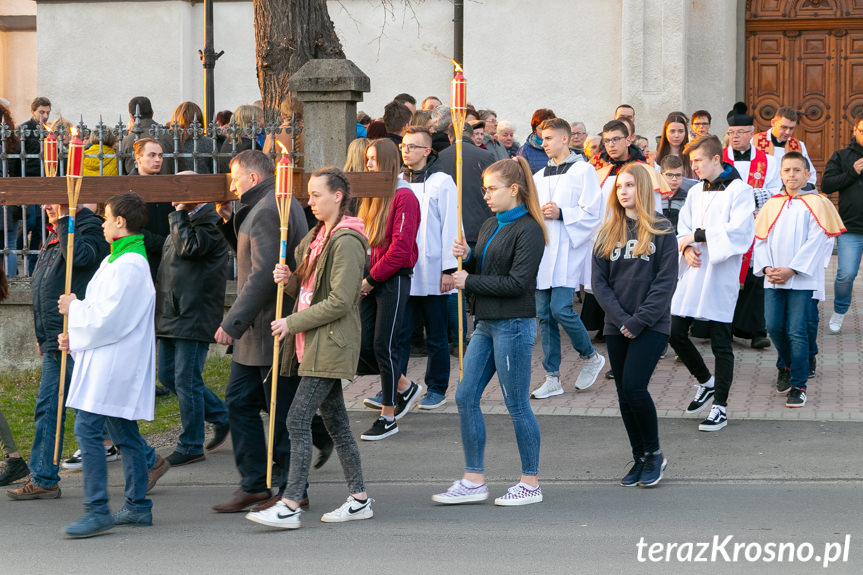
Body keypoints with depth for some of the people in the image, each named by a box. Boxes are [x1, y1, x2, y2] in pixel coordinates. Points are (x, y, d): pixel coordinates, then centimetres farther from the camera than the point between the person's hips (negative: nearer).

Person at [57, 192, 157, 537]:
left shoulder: (128, 266, -18)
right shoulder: (119, 259, 17)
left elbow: (108, 319, -22)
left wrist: (74, 308, -6)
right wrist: (75, 338, 13)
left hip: (112, 365, -11)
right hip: (111, 363, 11)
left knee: (87, 428, -13)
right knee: (125, 433, 13)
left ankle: (97, 509, -14)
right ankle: (138, 506, 18)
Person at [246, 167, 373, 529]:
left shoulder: (346, 242, -15)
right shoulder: (318, 236, 16)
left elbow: (339, 301, -20)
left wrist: (293, 323, -17)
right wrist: (288, 280, -2)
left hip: (331, 345, -10)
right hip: (315, 345, 10)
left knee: (298, 420, -13)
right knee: (335, 421, 12)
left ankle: (290, 506, -14)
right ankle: (359, 500, 18)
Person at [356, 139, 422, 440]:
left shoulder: (403, 197, -11)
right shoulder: (372, 196, 14)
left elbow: (400, 248, -16)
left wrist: (372, 278, -14)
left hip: (393, 279, -8)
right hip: (370, 280, 8)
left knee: (383, 345, -5)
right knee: (363, 344, 4)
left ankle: (388, 417, 5)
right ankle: (405, 387, 27)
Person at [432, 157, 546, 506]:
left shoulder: (528, 230, -12)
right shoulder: (490, 226, 15)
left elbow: (517, 283, -18)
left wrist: (469, 282, -13)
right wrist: (467, 257, -1)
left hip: (514, 326, -9)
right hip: (487, 323, 9)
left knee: (517, 405, -1)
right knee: (466, 398, 6)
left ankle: (531, 483, 10)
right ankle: (474, 480, 12)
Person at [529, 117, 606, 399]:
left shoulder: (583, 171, -2)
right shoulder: (539, 176, 18)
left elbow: (592, 214, -7)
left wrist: (561, 214, -16)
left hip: (568, 251, -6)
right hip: (543, 250, 7)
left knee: (561, 309, -16)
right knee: (544, 314, 3)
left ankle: (590, 357, 9)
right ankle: (552, 378, 7)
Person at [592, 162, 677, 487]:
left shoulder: (661, 231, -2)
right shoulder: (608, 232, 9)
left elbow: (666, 281, -7)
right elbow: (598, 281, 4)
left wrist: (639, 320, -14)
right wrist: (619, 318, -9)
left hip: (652, 326, -4)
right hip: (616, 327, 4)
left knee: (634, 386, -16)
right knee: (624, 394, 5)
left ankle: (654, 453, 2)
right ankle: (640, 459, 17)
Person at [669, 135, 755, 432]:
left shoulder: (739, 190, -6)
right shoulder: (695, 192, 15)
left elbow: (738, 231, -17)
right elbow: (683, 229, 15)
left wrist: (698, 235, -15)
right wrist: (686, 248, -7)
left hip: (721, 274, -7)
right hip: (691, 273, 7)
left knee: (720, 343, -1)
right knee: (675, 333, 5)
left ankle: (719, 407, 6)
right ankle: (705, 382, 28)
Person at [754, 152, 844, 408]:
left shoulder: (815, 203, -1)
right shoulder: (772, 204, 13)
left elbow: (815, 242, -8)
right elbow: (761, 239, 11)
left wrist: (791, 269, -14)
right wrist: (766, 267, -5)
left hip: (801, 279, -4)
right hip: (773, 279, 4)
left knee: (796, 331, -7)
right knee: (774, 327, 6)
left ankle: (798, 385, -1)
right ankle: (785, 367, 33)